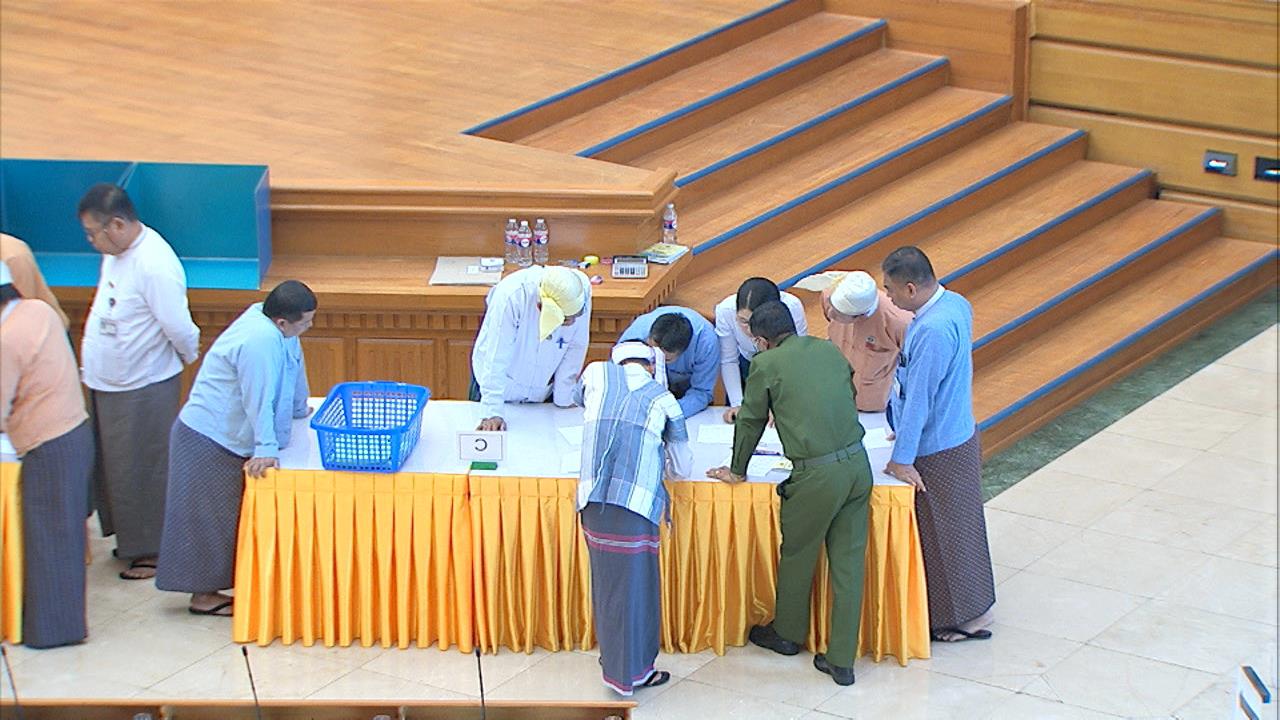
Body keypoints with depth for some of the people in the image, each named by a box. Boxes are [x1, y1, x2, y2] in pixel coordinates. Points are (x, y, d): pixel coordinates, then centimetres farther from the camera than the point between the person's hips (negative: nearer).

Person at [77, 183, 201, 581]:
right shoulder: (117, 252, 2)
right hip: (107, 384, 9)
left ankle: (154, 551, 18)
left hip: (143, 389, -9)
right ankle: (131, 538, 36)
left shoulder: (155, 266, -28)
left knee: (143, 471, 4)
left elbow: (180, 330, -24)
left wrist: (190, 359, -5)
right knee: (114, 467, 20)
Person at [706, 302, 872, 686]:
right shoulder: (830, 351, 12)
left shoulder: (766, 363, -3)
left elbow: (751, 421, 7)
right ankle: (842, 661, 14)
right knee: (848, 563, 9)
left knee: (797, 556, 18)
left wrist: (737, 471, 23)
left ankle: (787, 633, 39)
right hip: (858, 464, 5)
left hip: (817, 476, -5)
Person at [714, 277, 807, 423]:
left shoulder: (793, 309, -42)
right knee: (735, 418, 11)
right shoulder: (725, 311, -37)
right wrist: (737, 404, -27)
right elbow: (728, 361, -21)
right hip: (746, 361, 1)